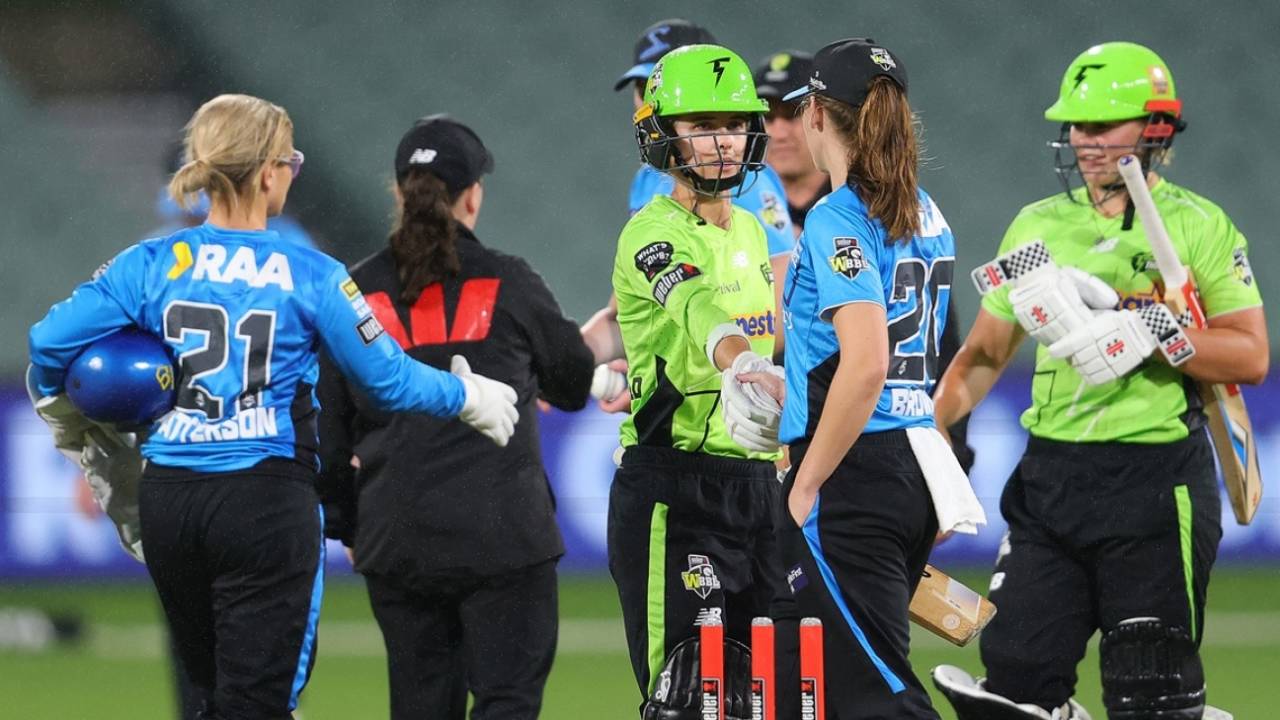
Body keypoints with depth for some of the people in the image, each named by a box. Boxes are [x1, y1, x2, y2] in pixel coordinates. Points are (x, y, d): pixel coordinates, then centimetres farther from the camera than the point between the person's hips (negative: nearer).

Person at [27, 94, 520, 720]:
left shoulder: (153, 265, 1)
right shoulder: (308, 275, -6)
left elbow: (49, 342, -4)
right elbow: (388, 377, 0)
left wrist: (63, 417, 17)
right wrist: (468, 396, 19)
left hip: (168, 503, 4)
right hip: (267, 504, -4)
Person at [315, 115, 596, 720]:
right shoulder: (508, 283, -2)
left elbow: (327, 429, 6)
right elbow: (574, 382, 15)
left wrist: (345, 524, 18)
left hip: (396, 537, 3)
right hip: (502, 533, -3)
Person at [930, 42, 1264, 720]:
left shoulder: (1199, 226, -1)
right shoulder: (1038, 226, 14)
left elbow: (1250, 356, -8)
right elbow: (985, 354, 20)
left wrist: (1150, 332, -20)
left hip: (1157, 482, -5)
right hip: (1050, 479, 5)